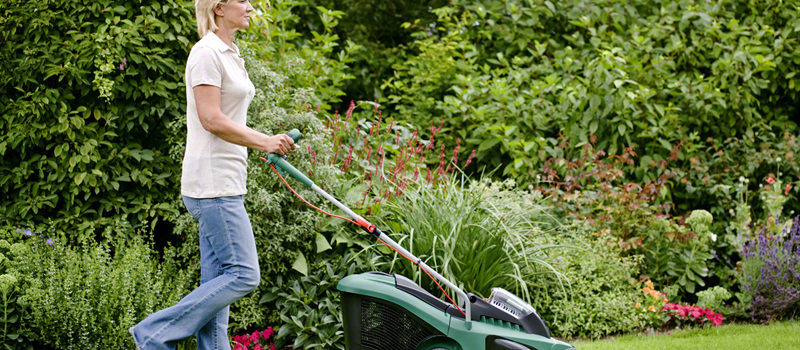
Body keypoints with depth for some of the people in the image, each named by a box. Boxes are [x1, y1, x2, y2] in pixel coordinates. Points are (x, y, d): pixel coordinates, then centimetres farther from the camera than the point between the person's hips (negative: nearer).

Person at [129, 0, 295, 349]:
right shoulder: (207, 52, -12)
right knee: (242, 274, -11)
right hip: (213, 181, -10)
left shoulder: (228, 53, 18)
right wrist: (264, 141, -16)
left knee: (217, 280, 7)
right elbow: (211, 119, -19)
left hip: (225, 182, 10)